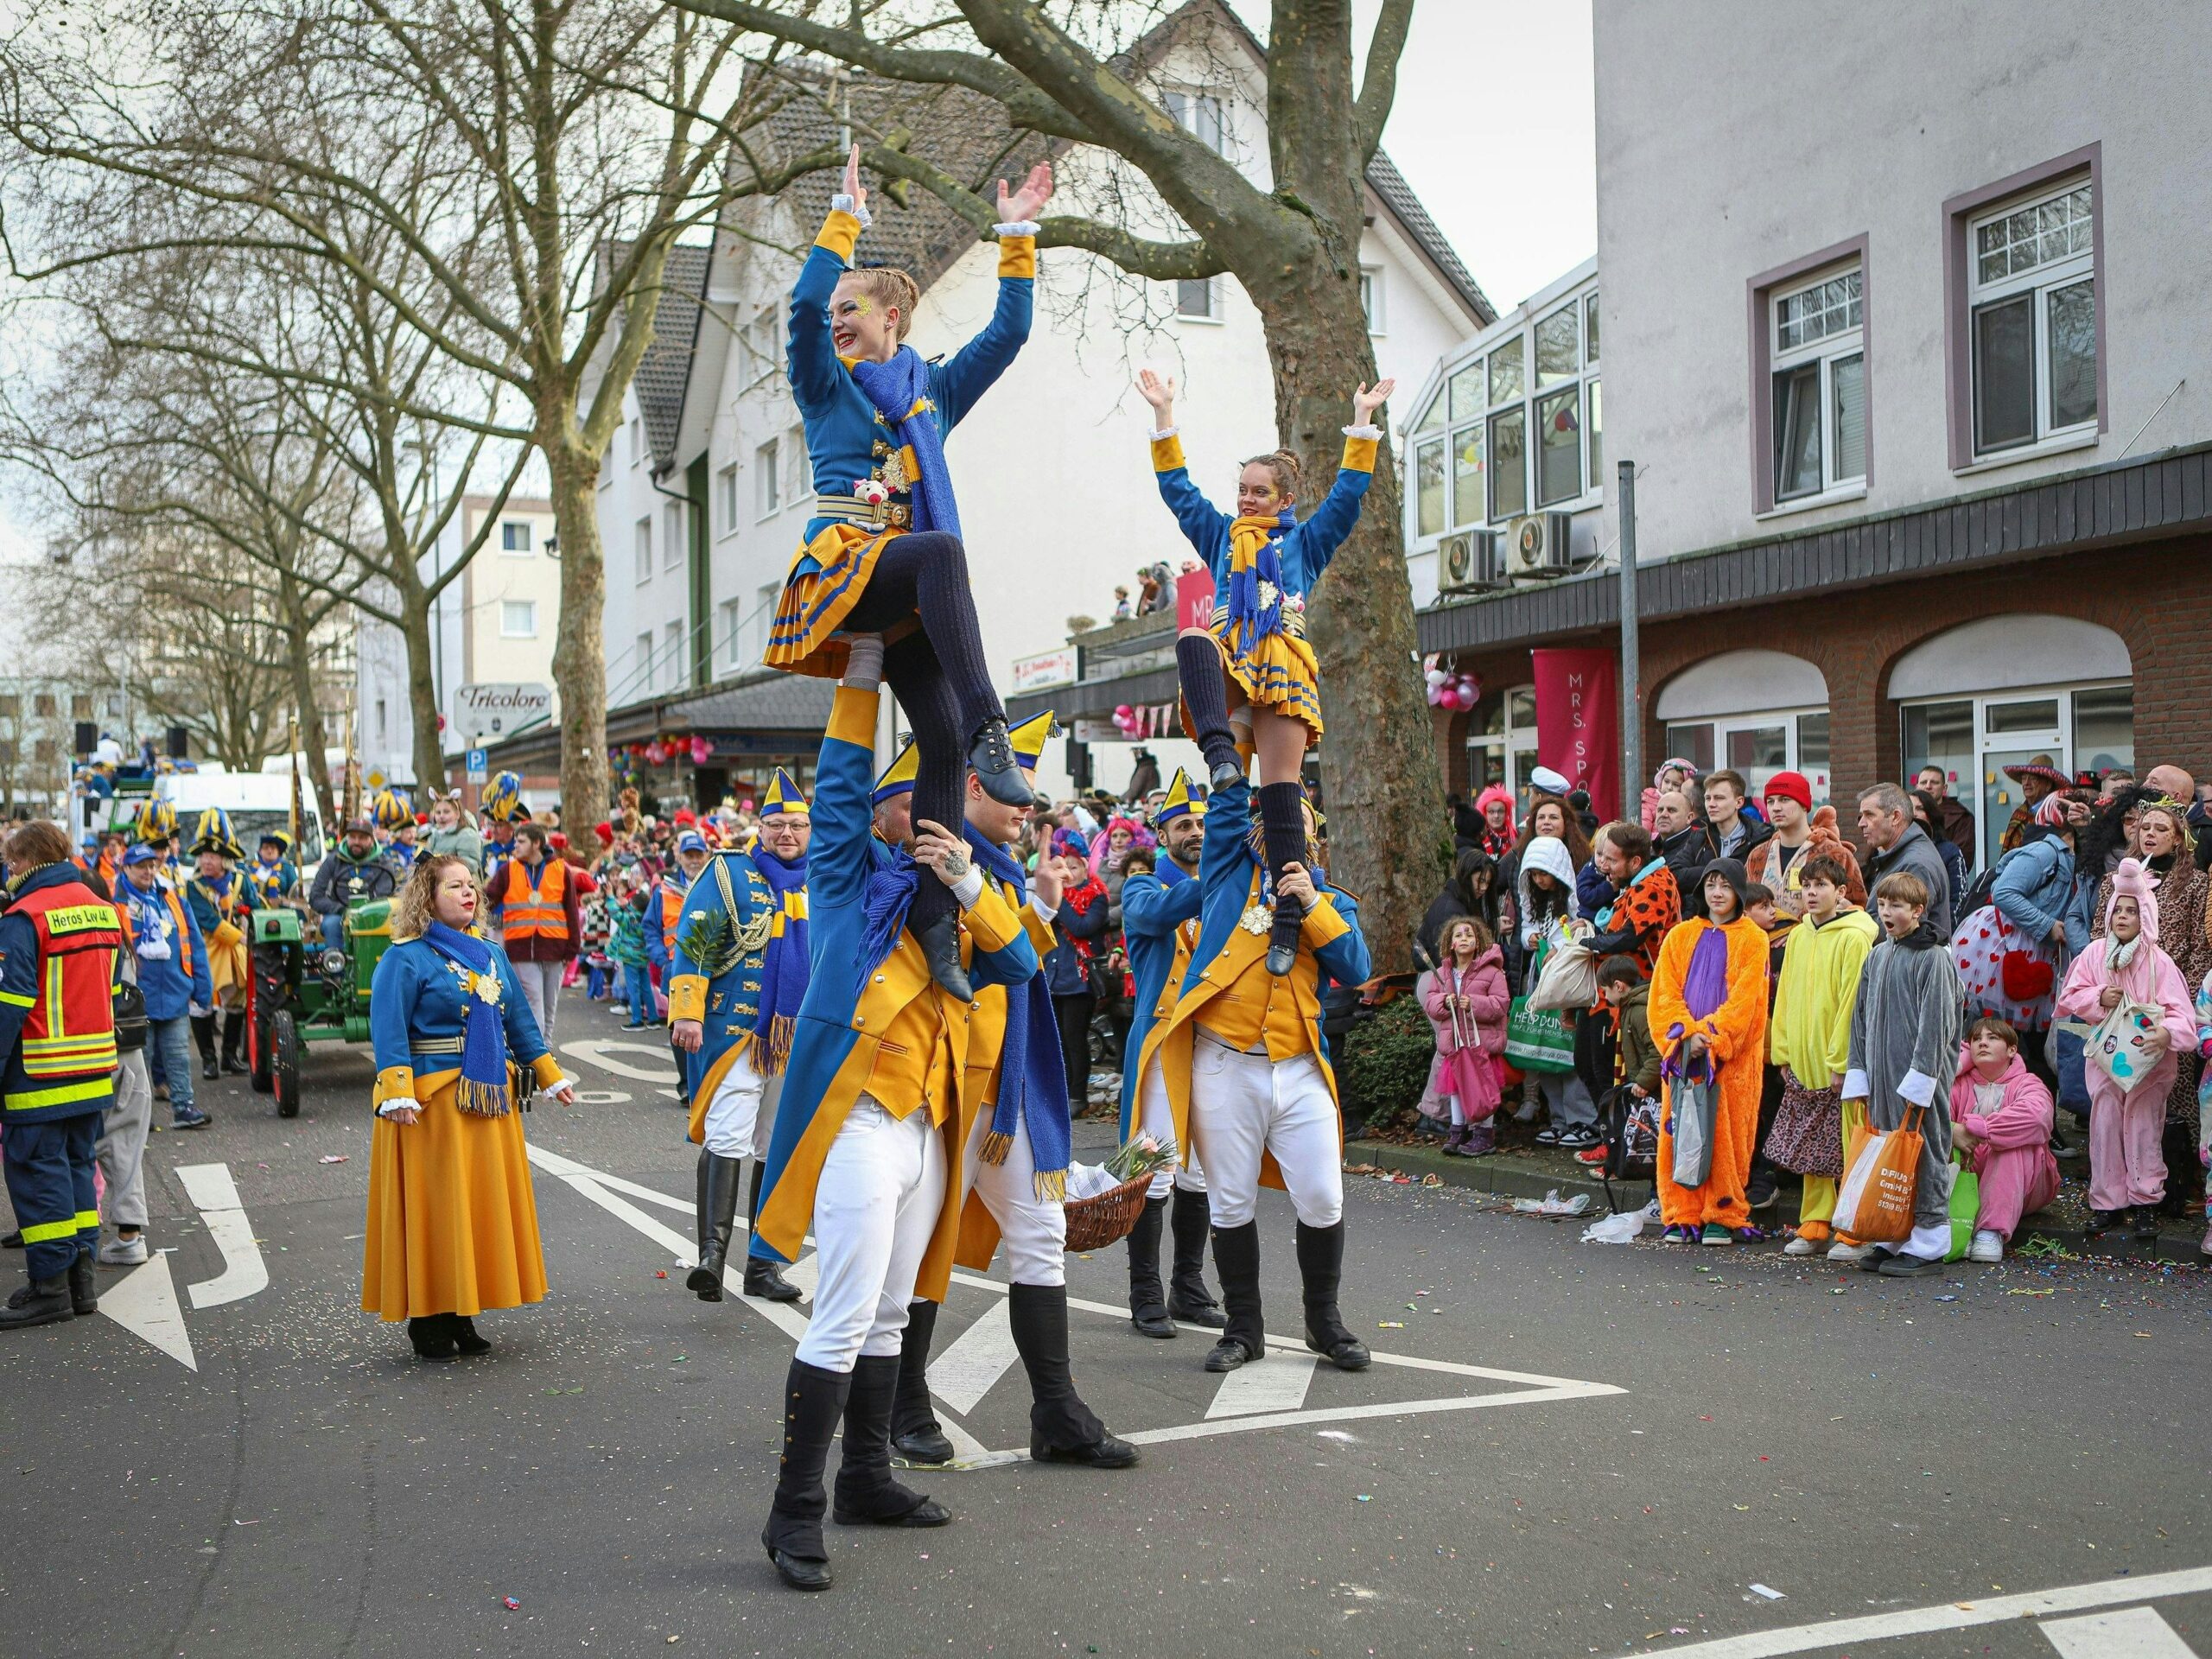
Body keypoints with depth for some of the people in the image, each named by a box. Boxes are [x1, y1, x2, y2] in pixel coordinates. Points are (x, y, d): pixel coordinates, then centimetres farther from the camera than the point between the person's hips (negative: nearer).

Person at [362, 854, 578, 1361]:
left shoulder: (491, 955, 14)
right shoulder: (405, 959, -7)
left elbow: (519, 1020, 19)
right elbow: (388, 1030, -14)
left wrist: (550, 1076, 18)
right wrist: (397, 1093, -24)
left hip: (489, 1099, 7)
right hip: (433, 1102, -7)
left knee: (485, 1201, 8)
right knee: (435, 1208, -3)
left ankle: (461, 1315, 18)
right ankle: (427, 1321, 7)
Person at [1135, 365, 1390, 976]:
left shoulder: (1305, 541, 22)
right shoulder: (1221, 536, 28)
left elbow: (1349, 493, 13)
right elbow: (1177, 488, 23)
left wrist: (1362, 423, 8)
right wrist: (1165, 415, 17)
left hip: (1283, 666, -2)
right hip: (1228, 661, 2)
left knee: (1281, 793, -13)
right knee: (1192, 639, -36)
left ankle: (1289, 917, -14)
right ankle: (1220, 753, -51)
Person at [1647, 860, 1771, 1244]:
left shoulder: (1752, 940, 3)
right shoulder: (1681, 936, 12)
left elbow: (1744, 1000, -5)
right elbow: (1665, 993, 4)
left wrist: (1711, 1036, -16)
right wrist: (1688, 1034, -11)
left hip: (1733, 1056, -3)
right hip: (1683, 1051, 3)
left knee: (1727, 1135, -3)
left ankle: (1723, 1216, 5)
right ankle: (1682, 1216, 6)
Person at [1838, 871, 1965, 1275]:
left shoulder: (1933, 957, -8)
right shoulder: (1876, 956, 13)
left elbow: (1935, 1025, -13)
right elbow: (1861, 1020, 15)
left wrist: (1918, 1083, -16)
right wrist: (1858, 1077, 9)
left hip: (1918, 1078, -7)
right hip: (1881, 1075, 7)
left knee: (1924, 1155, -1)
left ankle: (1928, 1244, 6)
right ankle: (1890, 1238, 18)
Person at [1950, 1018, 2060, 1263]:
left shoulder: (2026, 1083, -1)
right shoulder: (1961, 1085, 9)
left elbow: (2037, 1114, -28)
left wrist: (1973, 1128, -33)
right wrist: (1951, 1132, -37)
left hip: (2022, 1182, -2)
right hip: (1970, 1179, 2)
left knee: (2015, 1146, -32)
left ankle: (1992, 1231, -39)